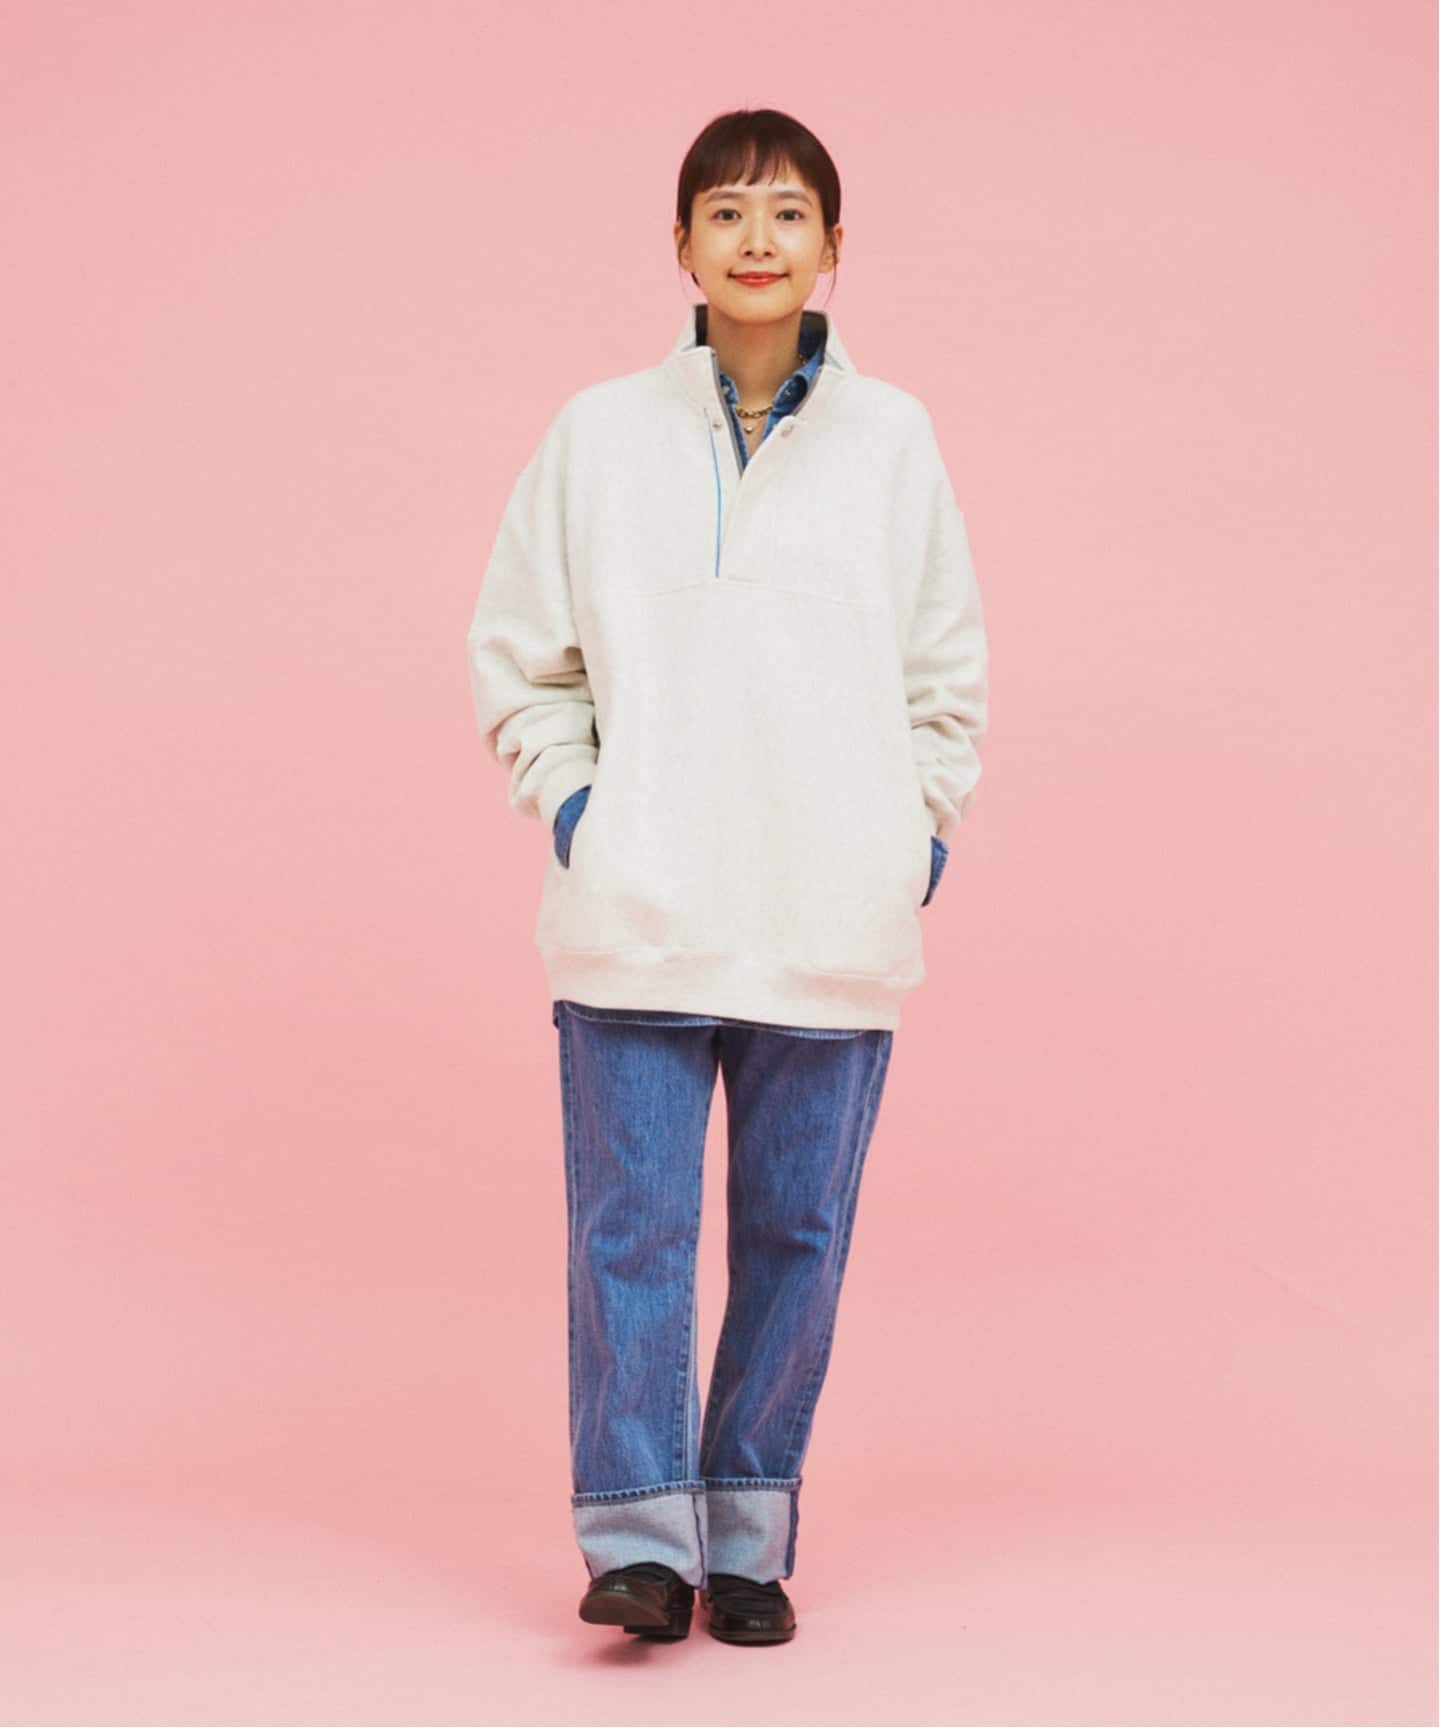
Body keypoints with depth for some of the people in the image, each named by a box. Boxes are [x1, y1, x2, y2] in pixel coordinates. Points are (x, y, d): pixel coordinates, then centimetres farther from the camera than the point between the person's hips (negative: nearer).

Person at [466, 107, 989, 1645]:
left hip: (833, 926, 1)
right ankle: (638, 1539, -1)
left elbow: (949, 672, 11)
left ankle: (747, 1542, 17)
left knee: (795, 1229, 6)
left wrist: (918, 839, 4)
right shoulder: (599, 434, 4)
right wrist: (572, 806, 1)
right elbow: (518, 656, 11)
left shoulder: (891, 439, 5)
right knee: (631, 1220, -6)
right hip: (637, 915, -1)